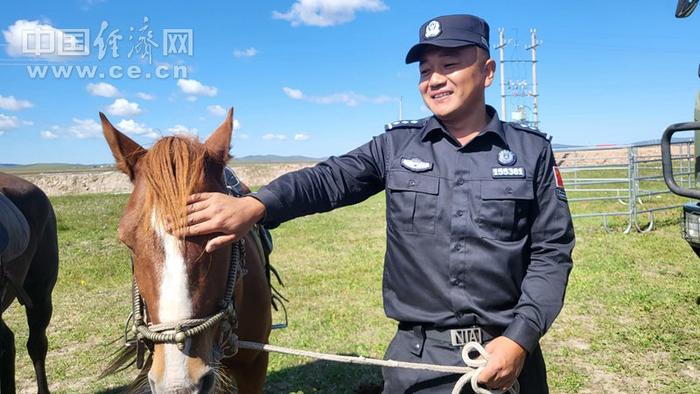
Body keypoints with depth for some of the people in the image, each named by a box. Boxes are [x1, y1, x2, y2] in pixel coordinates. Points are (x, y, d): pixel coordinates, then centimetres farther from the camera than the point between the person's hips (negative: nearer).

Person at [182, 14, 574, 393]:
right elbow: (329, 180, -12)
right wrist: (255, 205, -30)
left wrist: (520, 338, -13)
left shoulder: (532, 151, -1)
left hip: (506, 351, 0)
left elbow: (552, 251, -2)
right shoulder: (396, 146, 0)